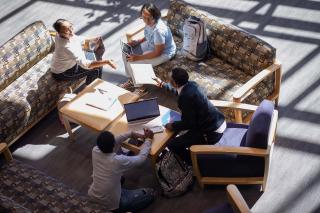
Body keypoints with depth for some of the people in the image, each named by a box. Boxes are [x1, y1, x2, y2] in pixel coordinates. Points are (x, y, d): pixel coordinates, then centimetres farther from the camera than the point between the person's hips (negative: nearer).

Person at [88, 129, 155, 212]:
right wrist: (148, 139, 0)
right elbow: (141, 157, -14)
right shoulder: (118, 161, -32)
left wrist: (130, 133, 6)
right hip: (110, 205, -6)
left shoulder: (95, 150, -18)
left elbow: (107, 142, 5)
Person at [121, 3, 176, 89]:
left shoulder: (159, 30, -36)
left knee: (132, 63, -16)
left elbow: (158, 53, -28)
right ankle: (132, 79, 24)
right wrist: (137, 42, -4)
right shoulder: (150, 22, -11)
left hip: (164, 53, -9)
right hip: (151, 45, 9)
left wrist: (138, 57, -28)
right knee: (126, 53, 6)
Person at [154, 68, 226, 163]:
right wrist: (162, 84, 38)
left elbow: (188, 123, -18)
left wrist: (173, 126, -3)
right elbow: (178, 90, 27)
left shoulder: (186, 97, -25)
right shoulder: (191, 85, 3)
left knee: (172, 145, -3)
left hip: (212, 133, -9)